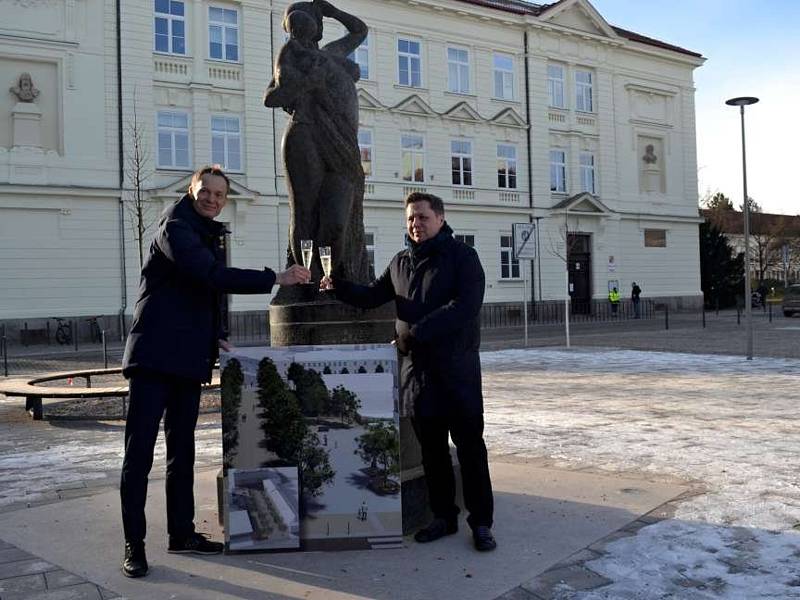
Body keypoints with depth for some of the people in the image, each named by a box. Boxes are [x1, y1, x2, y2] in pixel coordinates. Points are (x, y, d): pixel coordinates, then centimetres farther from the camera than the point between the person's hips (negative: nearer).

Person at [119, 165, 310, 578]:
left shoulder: (209, 235, 18)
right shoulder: (175, 229, -9)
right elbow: (213, 276, -23)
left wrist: (216, 335, 8)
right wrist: (275, 279, -22)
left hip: (189, 359, 9)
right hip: (155, 355, -9)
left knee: (182, 451, 13)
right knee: (139, 451, -5)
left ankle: (181, 533, 21)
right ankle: (134, 545, 1)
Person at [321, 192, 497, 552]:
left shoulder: (462, 257, -4)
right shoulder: (401, 262, 14)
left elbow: (465, 306, -16)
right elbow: (373, 295, 20)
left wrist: (415, 332, -19)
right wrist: (340, 287, -1)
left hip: (457, 368, -5)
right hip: (416, 367, 5)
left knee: (469, 445, -1)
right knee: (431, 447, 10)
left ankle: (481, 523, 6)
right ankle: (443, 517, 21)